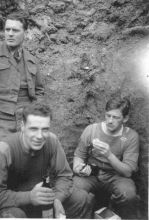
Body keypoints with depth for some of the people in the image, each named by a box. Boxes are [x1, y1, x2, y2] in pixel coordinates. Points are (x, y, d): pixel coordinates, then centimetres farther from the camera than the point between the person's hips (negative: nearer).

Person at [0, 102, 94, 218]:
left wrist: (57, 199, -28)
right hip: (14, 203, -4)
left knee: (85, 199, -5)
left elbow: (64, 176, -10)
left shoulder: (51, 140, -15)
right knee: (13, 215, -37)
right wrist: (29, 197, -40)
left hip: (41, 192, 4)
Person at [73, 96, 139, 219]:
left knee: (129, 194, -33)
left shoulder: (131, 136, -9)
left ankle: (115, 214, 1)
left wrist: (109, 155, -29)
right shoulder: (91, 129, -6)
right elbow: (79, 155, 5)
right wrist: (78, 166, -19)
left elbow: (128, 172, -12)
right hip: (91, 174, 1)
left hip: (116, 176, 0)